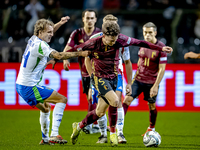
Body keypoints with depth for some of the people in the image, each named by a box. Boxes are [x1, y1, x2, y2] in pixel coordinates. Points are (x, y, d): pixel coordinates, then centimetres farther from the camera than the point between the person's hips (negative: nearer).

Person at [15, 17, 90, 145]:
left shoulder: (33, 40, 9)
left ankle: (45, 138, 34)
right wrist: (79, 53, -26)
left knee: (46, 107, 29)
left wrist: (60, 23, 17)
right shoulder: (40, 45, -19)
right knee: (62, 99, -11)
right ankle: (54, 135, -20)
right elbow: (59, 55, -30)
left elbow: (49, 32, 31)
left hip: (21, 85, 10)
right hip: (29, 87, -10)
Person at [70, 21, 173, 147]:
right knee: (114, 101, -26)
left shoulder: (120, 39, -12)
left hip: (113, 78, 4)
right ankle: (113, 133, -8)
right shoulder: (94, 43, -19)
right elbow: (75, 50, -5)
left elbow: (140, 43, -4)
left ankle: (79, 126, 32)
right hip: (99, 78, -4)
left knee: (100, 112, 8)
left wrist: (161, 48, -5)